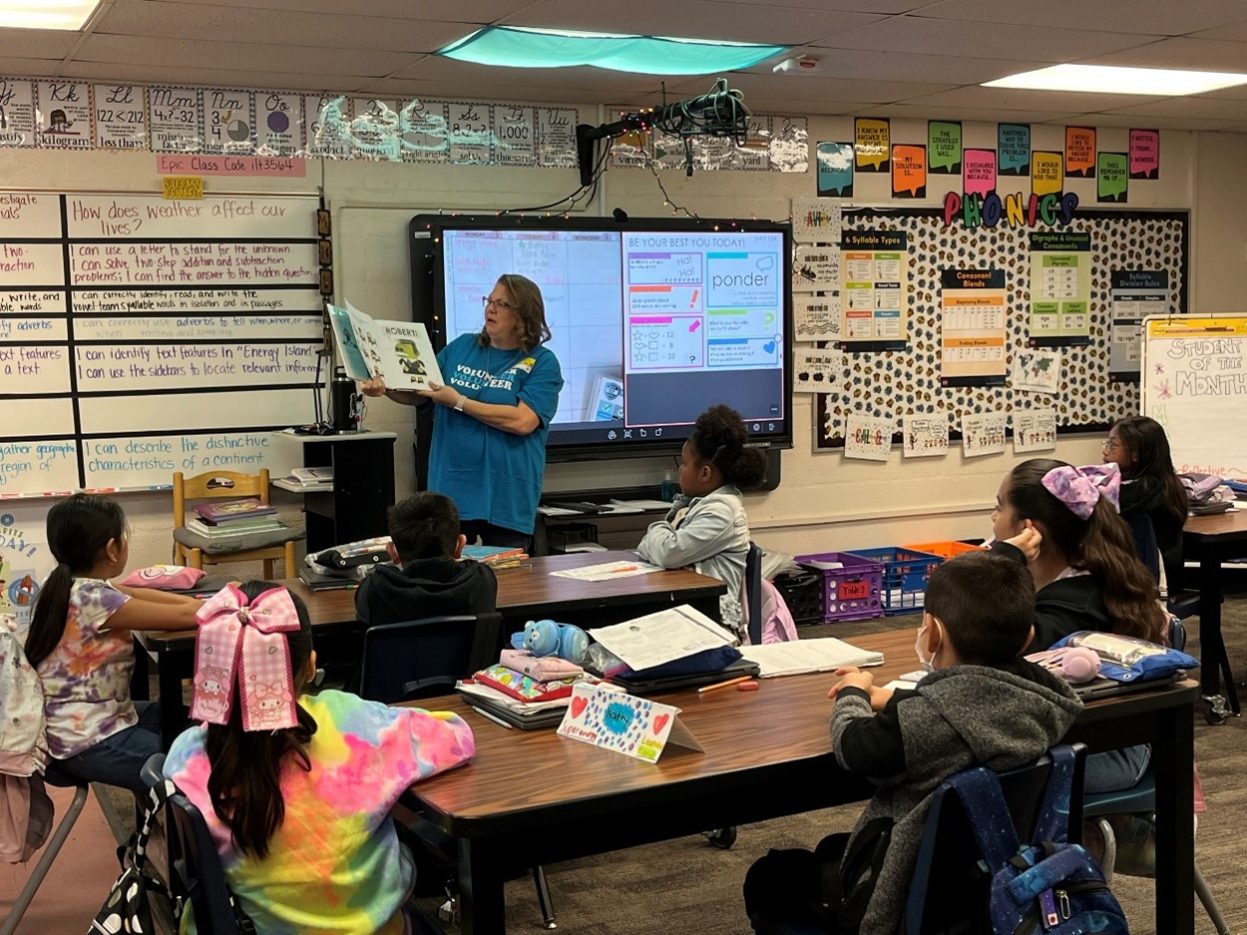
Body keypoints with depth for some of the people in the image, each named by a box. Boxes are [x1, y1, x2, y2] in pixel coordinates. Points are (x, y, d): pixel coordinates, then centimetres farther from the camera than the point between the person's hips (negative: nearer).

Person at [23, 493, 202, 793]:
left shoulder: (68, 585, 0)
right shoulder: (93, 600, -26)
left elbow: (135, 594, 8)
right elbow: (185, 617, -25)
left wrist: (205, 603, -3)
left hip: (80, 725, 10)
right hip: (91, 744, -10)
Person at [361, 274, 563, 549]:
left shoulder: (543, 362, -5)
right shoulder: (461, 347, 10)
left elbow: (523, 421, -17)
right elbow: (419, 392, 14)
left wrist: (458, 402, -15)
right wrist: (386, 388, -8)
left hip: (505, 500, -4)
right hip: (451, 491, 4)